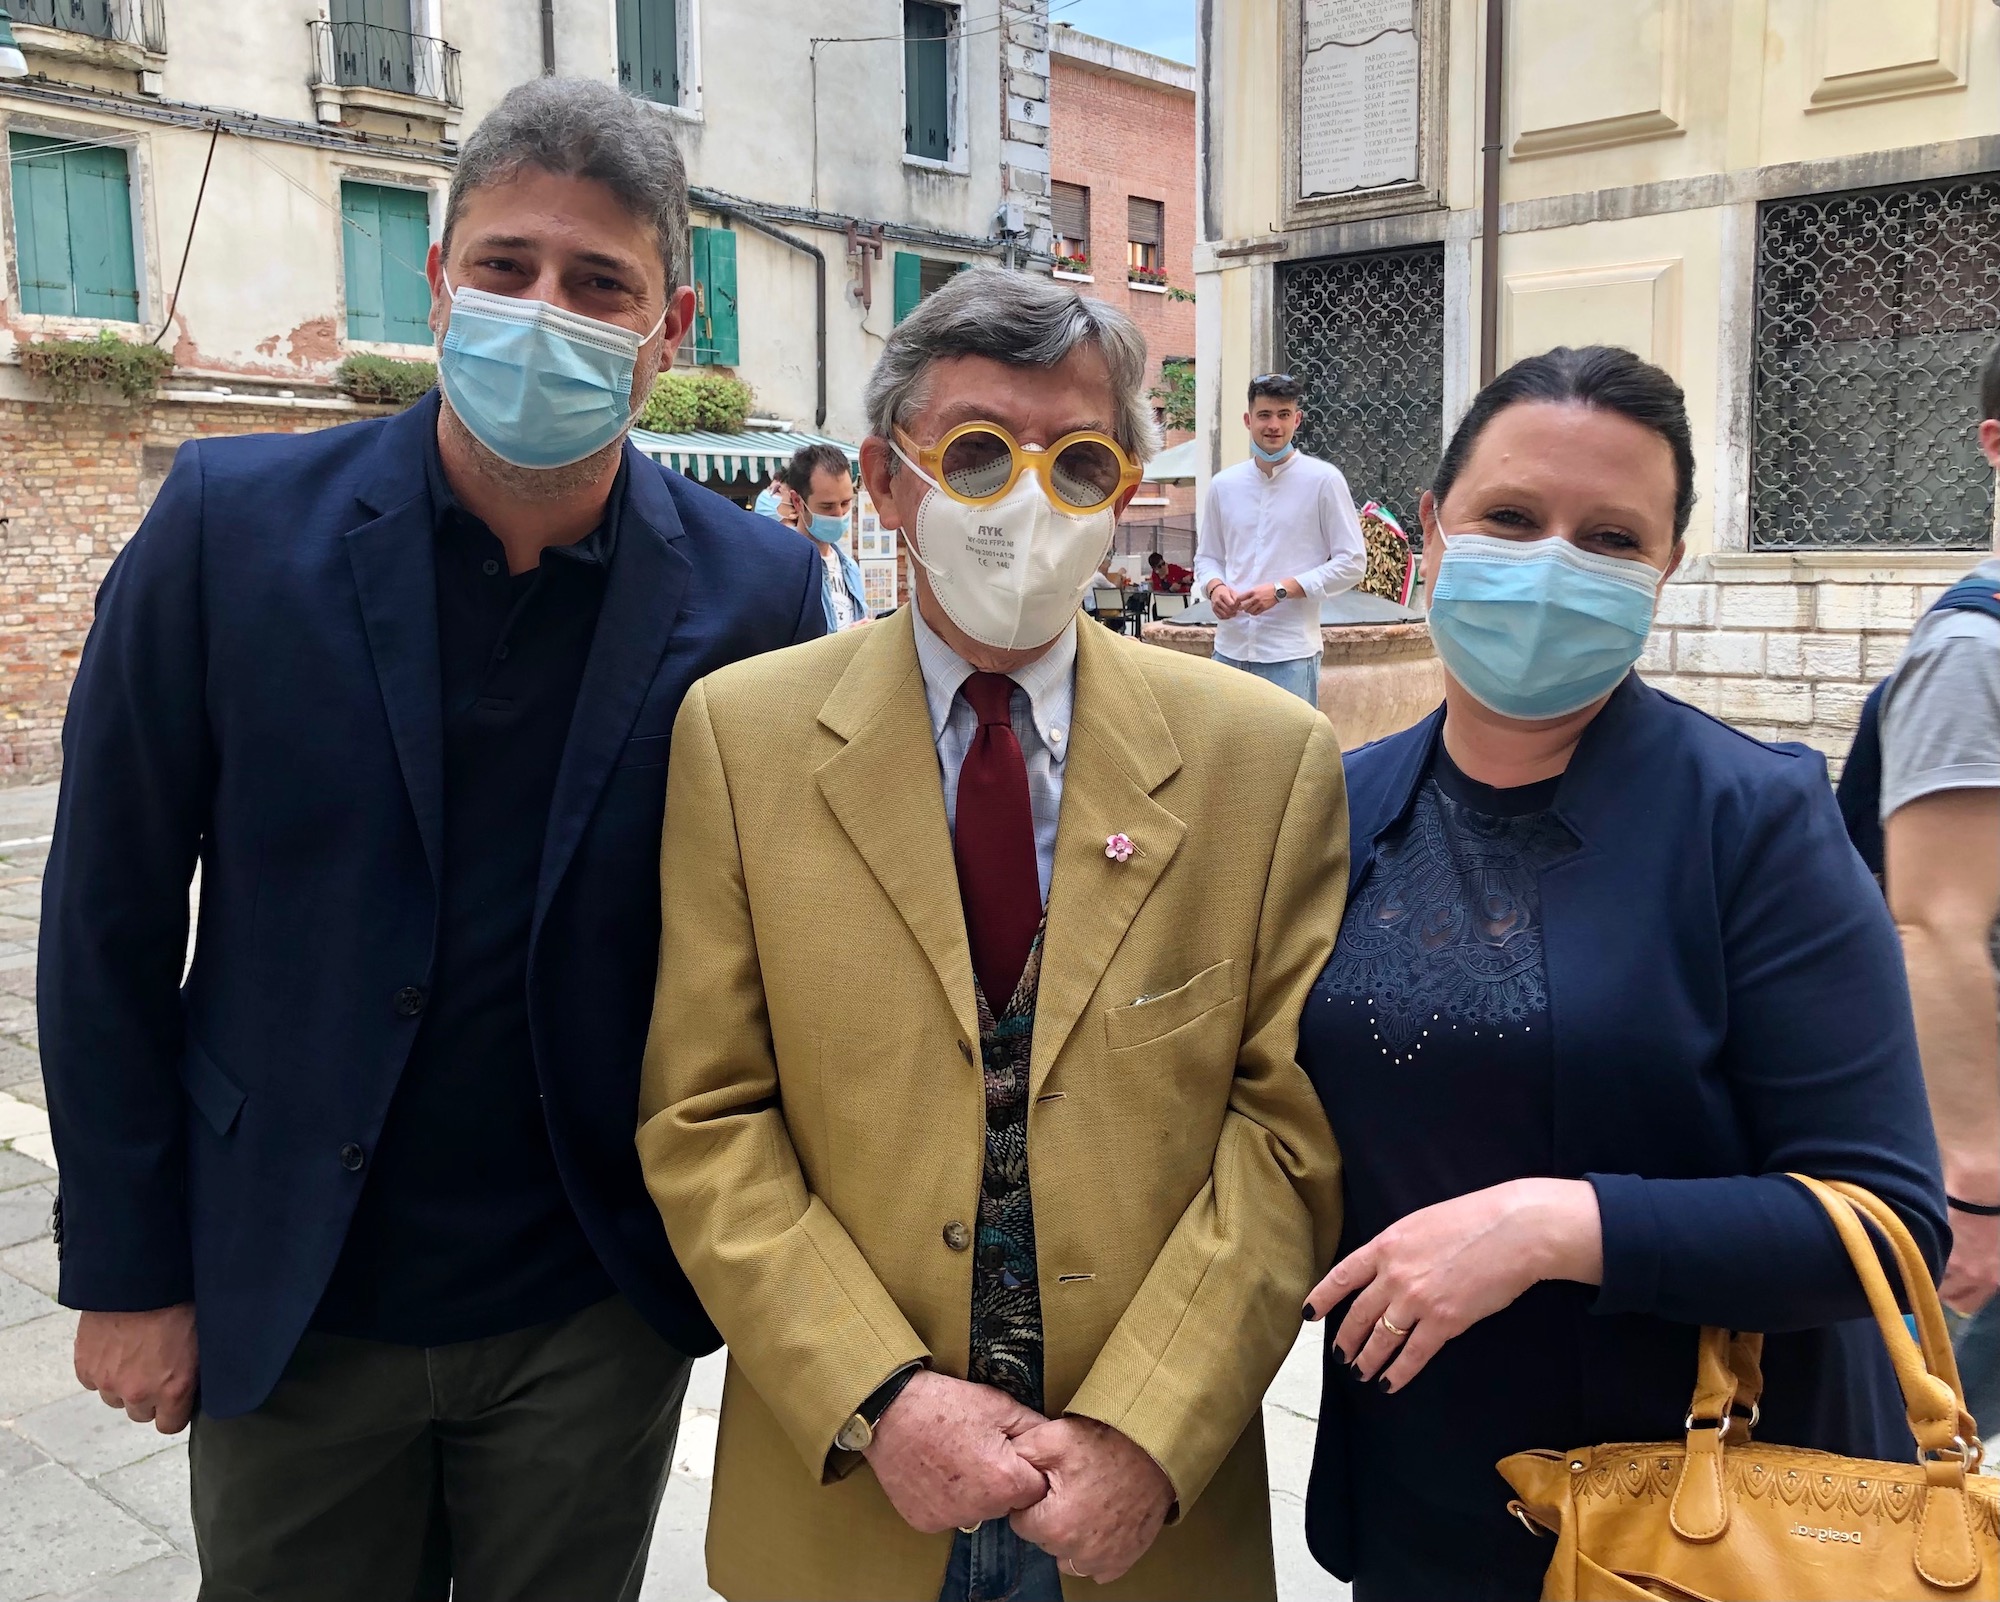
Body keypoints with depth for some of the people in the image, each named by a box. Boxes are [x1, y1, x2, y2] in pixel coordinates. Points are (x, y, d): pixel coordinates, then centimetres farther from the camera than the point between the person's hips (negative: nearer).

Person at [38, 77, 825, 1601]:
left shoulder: (755, 591, -9)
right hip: (282, 1305, 0)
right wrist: (125, 1268, -2)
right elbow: (109, 918, -4)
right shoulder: (232, 520, -11)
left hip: (593, 1316, 0)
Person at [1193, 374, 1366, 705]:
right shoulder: (1223, 485, 9)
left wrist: (1282, 589, -12)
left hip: (1291, 655, -4)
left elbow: (1352, 562, -3)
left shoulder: (1323, 480, -3)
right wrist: (1215, 587, -4)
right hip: (1230, 649, 4)